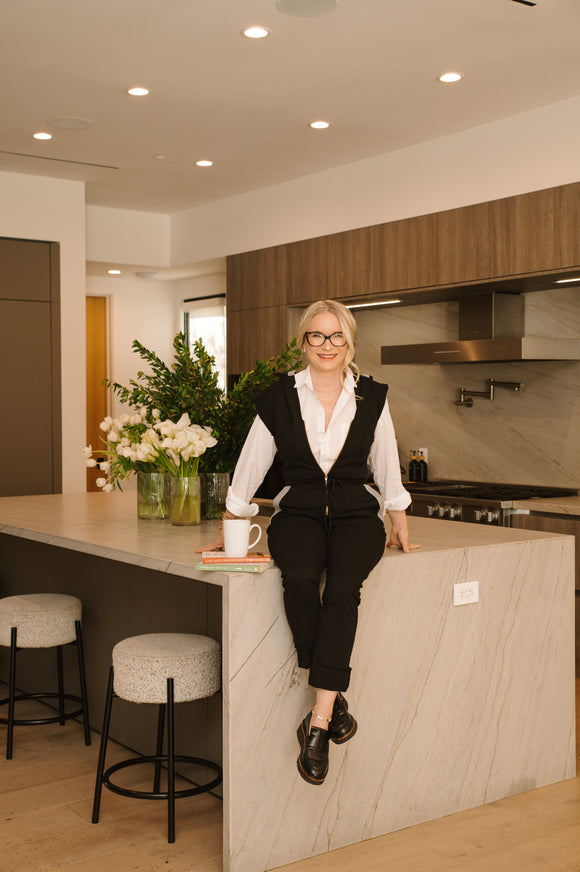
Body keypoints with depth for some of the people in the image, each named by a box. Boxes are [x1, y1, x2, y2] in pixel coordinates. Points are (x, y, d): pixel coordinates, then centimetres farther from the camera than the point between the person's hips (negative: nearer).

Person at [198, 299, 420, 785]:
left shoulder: (372, 397, 5)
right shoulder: (279, 398, 3)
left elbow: (386, 466, 15)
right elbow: (251, 466, 10)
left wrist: (399, 524, 19)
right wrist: (229, 530, 13)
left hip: (356, 512, 0)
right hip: (299, 512, 0)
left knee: (343, 587, -31)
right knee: (299, 578, -34)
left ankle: (318, 721, -28)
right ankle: (334, 698, -19)